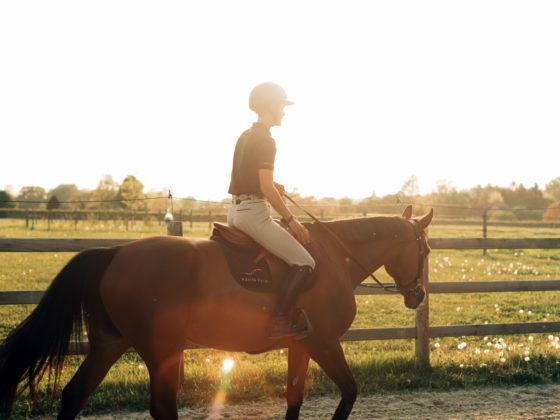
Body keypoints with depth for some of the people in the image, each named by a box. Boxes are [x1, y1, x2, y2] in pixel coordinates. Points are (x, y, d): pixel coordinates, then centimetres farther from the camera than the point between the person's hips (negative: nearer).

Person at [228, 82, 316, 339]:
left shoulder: (245, 136, 16)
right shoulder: (265, 141, -14)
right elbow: (266, 188, -19)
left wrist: (275, 187, 15)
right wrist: (291, 220, -13)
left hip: (235, 211, 10)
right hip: (254, 213, -10)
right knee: (304, 263, -10)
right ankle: (279, 321, -17)